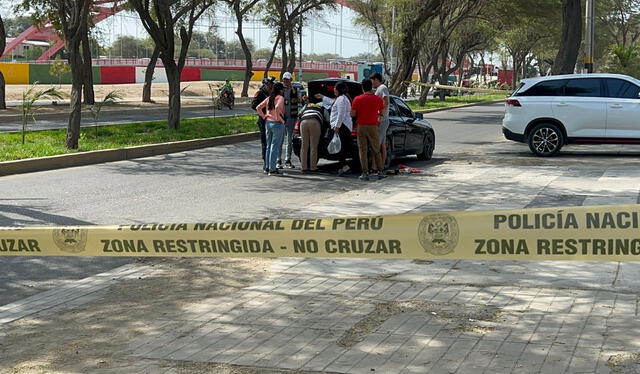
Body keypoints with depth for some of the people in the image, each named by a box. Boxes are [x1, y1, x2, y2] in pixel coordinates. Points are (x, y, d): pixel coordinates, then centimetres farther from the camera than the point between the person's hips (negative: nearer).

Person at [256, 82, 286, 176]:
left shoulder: (268, 98, 12)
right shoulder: (280, 98, -9)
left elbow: (258, 108, 12)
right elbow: (277, 107, -28)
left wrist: (264, 116, 11)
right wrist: (279, 118, -17)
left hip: (268, 123, 7)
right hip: (277, 124, -7)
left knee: (268, 146, 15)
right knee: (275, 146, -4)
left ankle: (268, 167, 20)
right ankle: (272, 169, -4)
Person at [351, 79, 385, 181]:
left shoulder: (358, 99, -6)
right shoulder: (378, 99, 0)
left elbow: (352, 114, -5)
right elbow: (382, 113, 9)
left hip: (361, 126, -1)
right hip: (373, 126, 1)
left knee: (363, 150, 2)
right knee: (376, 150, 11)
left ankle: (365, 173, -2)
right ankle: (380, 171, 11)